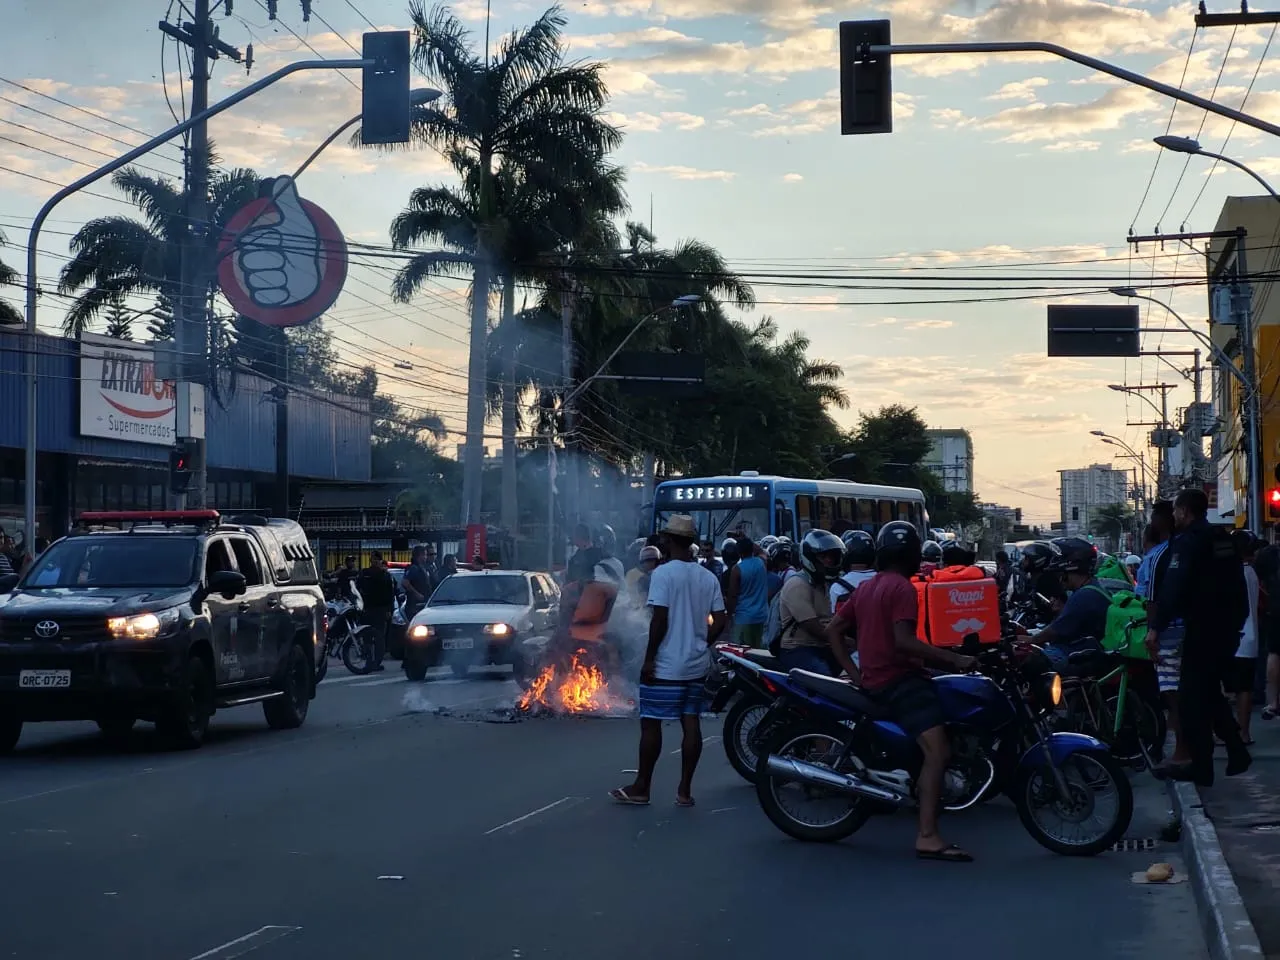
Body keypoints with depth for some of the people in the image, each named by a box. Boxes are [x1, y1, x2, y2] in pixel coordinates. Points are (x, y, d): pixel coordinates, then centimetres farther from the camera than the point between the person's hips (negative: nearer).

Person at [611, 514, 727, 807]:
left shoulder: (663, 574, -12)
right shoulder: (708, 577, 6)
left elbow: (660, 620, -17)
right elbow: (719, 621, 5)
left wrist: (649, 658, -11)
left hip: (666, 665, -6)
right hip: (697, 665, 6)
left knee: (651, 723, 3)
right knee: (691, 723, 6)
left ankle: (641, 787, 8)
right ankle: (685, 789, 7)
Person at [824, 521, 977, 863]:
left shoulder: (865, 588, 18)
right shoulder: (901, 588, -10)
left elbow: (833, 631, 17)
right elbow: (903, 641, -22)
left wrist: (854, 673, 12)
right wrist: (954, 659, -20)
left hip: (874, 680, 10)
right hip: (899, 678, -10)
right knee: (938, 752, -22)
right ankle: (928, 837, -34)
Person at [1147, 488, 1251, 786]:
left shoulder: (1187, 541, -12)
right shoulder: (1224, 539, 14)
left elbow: (1172, 587, -23)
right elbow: (1237, 585, 19)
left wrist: (1156, 627, -25)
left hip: (1203, 629, -8)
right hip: (1229, 628, 9)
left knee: (1192, 699, -2)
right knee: (1211, 692, 20)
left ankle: (1201, 766, -2)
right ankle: (1237, 753, 16)